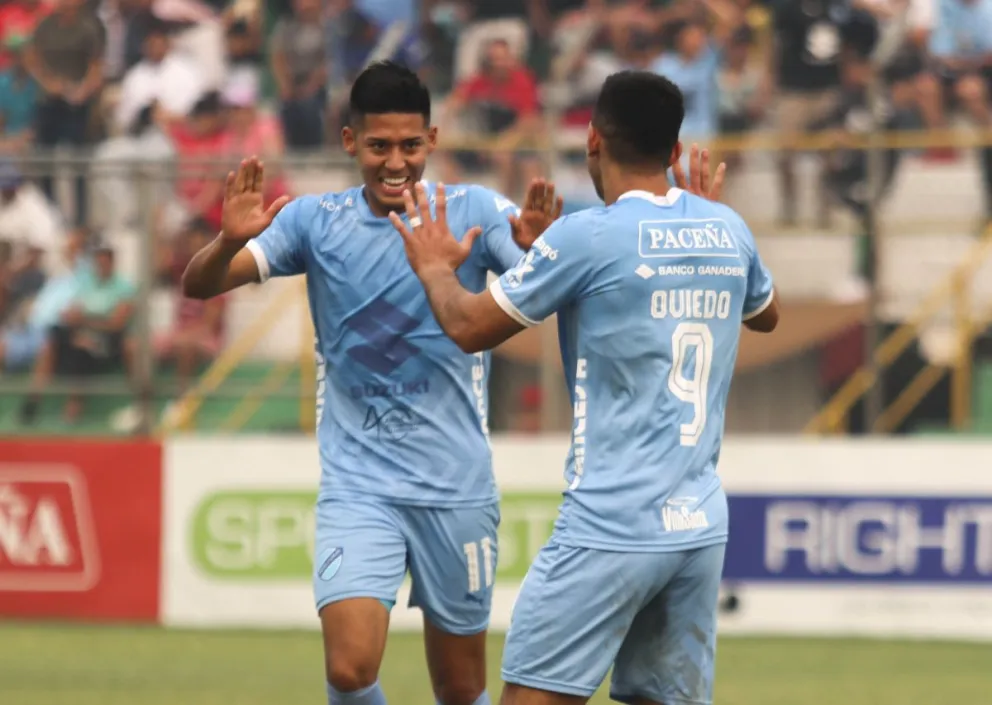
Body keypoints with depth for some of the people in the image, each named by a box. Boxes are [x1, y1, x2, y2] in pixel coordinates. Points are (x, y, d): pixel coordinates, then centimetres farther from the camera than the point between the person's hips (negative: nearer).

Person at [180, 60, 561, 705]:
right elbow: (199, 286, -6)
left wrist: (541, 248, -36)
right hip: (357, 487, 0)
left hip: (457, 487, 0)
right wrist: (232, 241, -28)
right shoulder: (317, 221, 0)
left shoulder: (475, 213, -2)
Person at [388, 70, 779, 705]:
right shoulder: (727, 230, 8)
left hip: (610, 528, -6)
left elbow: (470, 327, -1)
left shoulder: (587, 237, -10)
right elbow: (766, 314, 30)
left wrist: (436, 269, 20)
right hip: (702, 528, 6)